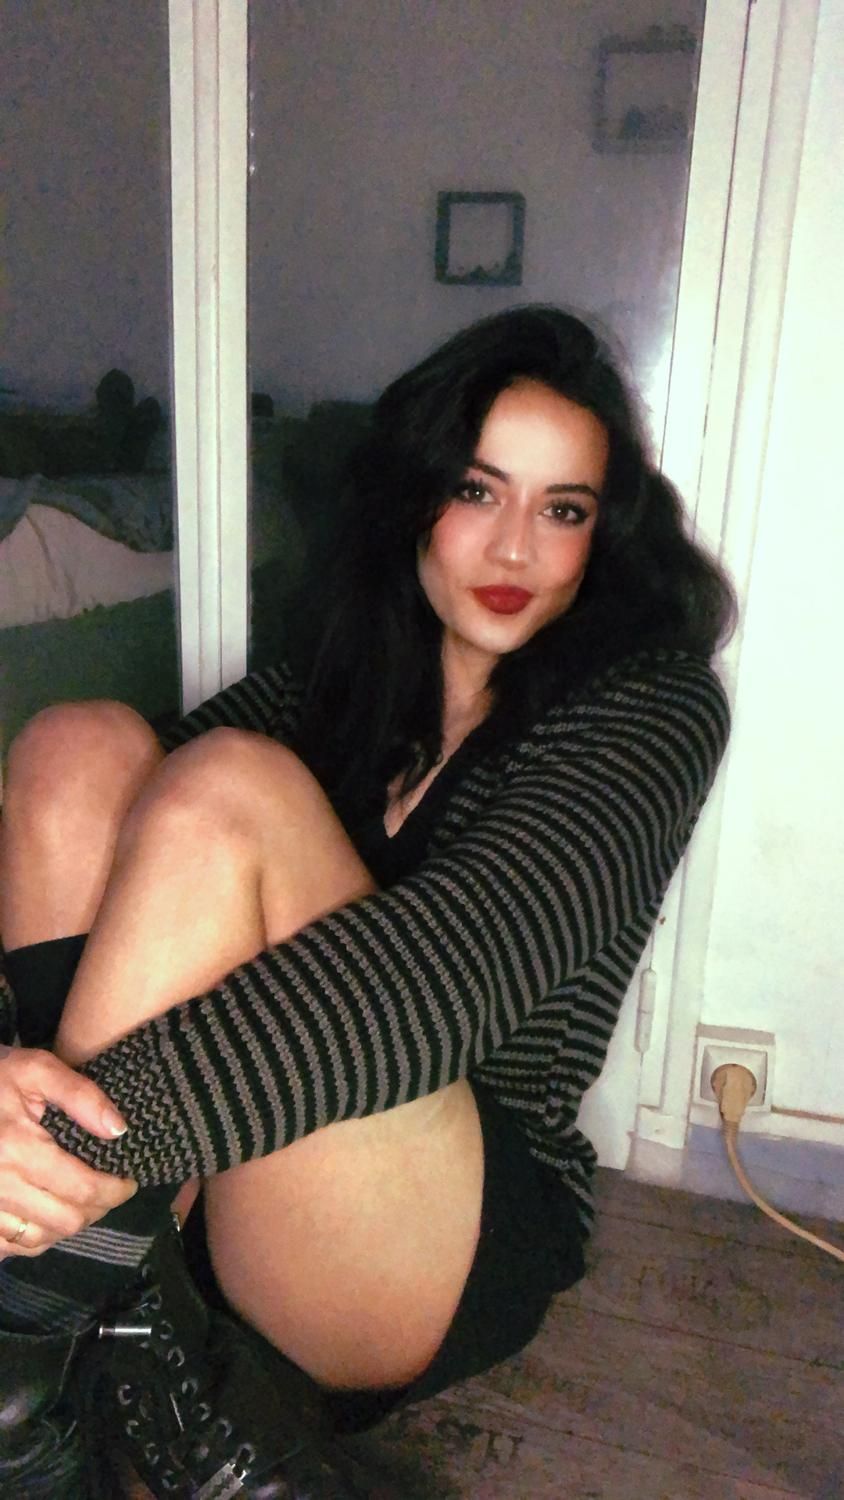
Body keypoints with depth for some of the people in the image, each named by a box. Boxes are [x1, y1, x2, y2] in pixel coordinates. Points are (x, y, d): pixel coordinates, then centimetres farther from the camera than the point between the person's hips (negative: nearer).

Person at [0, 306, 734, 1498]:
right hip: (217, 1181, 5)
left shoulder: (650, 706, -6)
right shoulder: (335, 679, 9)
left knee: (229, 791, -25)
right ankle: (115, 1334, -18)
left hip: (473, 1236, -5)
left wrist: (122, 1125, -35)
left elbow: (474, 952, -26)